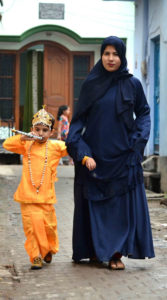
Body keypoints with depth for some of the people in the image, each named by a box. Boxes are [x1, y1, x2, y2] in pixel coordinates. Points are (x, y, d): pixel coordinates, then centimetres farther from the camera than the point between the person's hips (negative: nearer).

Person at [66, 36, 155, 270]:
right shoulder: (91, 84, 2)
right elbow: (79, 119, 0)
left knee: (122, 203, -2)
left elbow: (143, 113, 12)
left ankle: (116, 253, 4)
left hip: (122, 154, 0)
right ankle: (94, 250, 16)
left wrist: (138, 141, -4)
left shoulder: (132, 84, 2)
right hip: (94, 153, 0)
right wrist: (83, 153, -10)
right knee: (94, 203, 4)